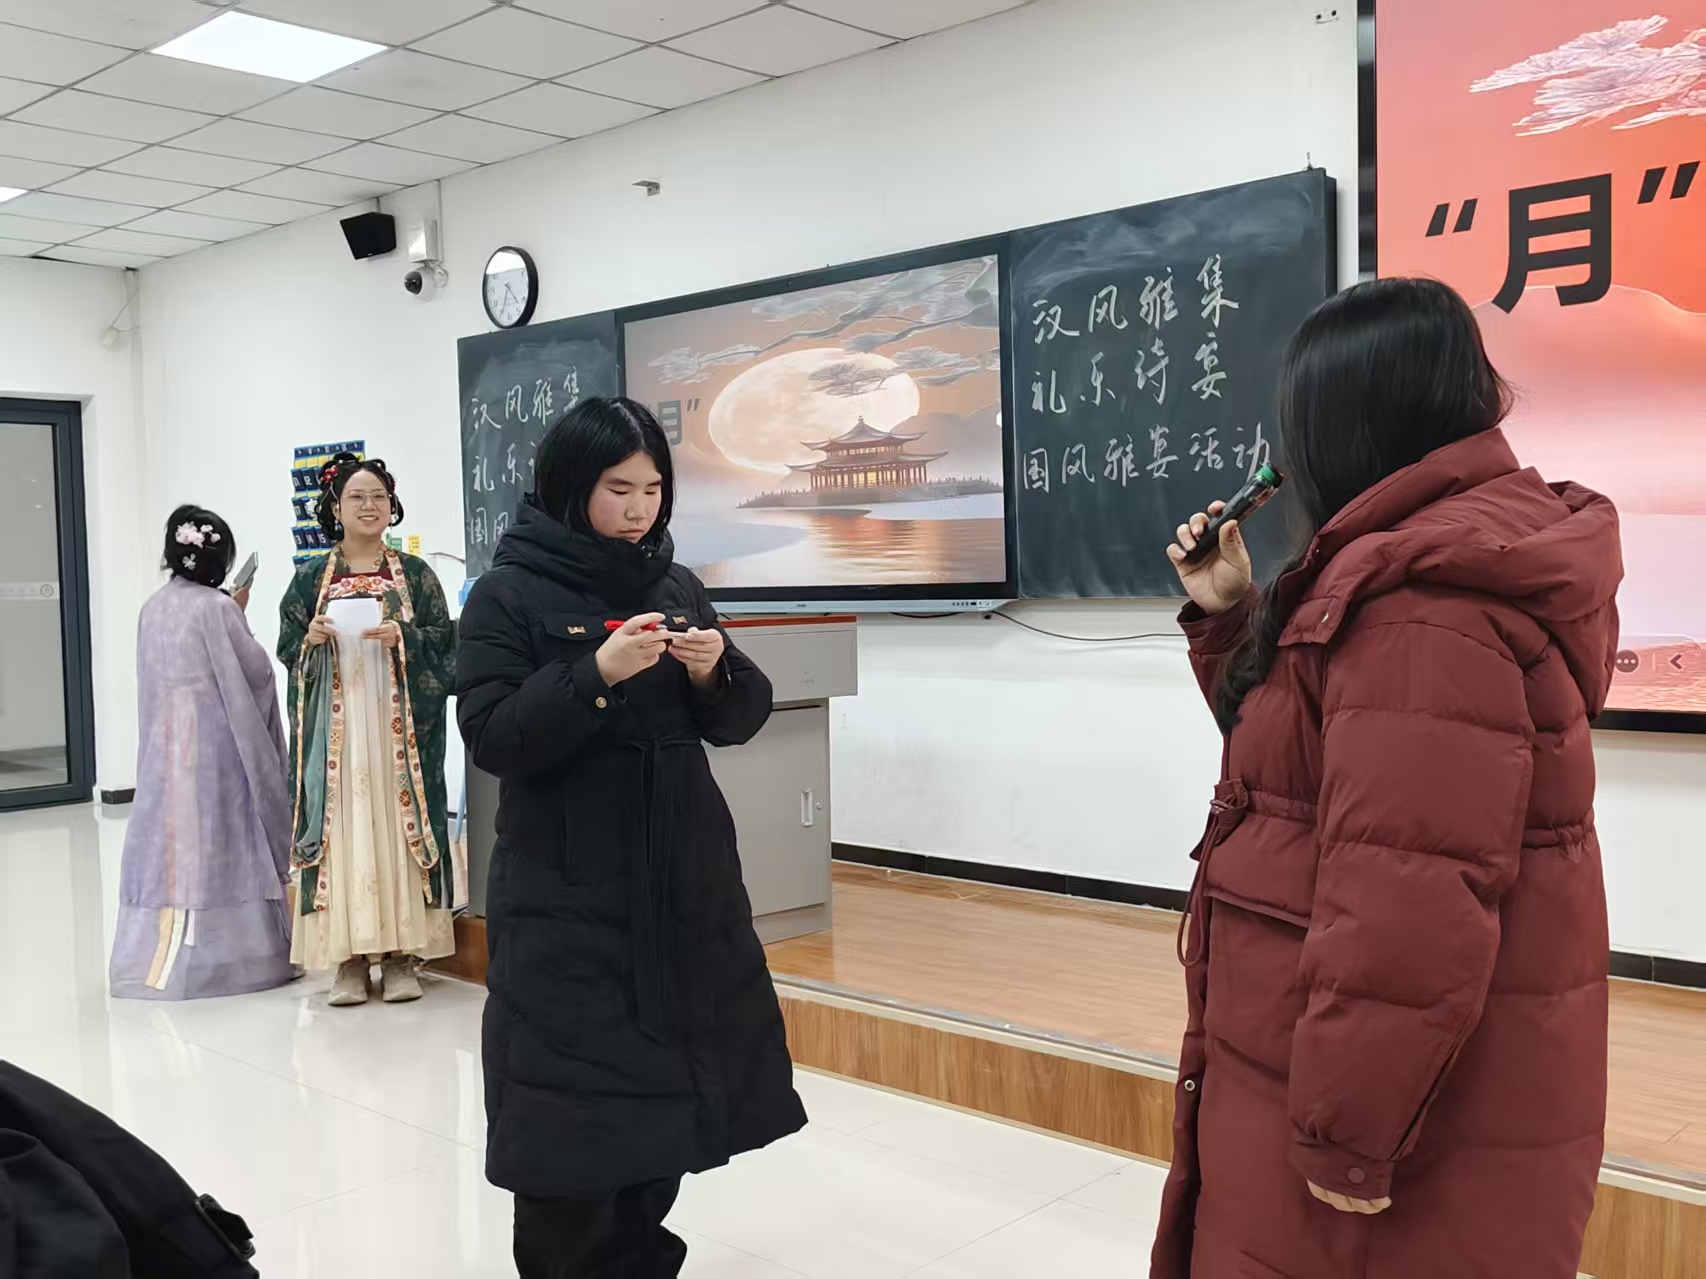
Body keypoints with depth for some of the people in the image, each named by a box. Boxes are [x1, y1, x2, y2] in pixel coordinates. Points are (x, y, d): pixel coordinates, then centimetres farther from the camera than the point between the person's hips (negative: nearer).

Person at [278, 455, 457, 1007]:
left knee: (399, 820, -2)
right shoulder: (311, 578, 10)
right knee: (342, 824, -2)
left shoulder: (414, 574, 7)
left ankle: (401, 952, 5)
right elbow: (288, 651, 10)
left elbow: (444, 644, 4)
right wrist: (313, 639, -10)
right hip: (337, 724, 1)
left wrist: (401, 638, -14)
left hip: (397, 723, -1)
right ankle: (350, 955, 5)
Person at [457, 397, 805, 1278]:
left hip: (682, 876, 5)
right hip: (566, 889, -5)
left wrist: (714, 673, -12)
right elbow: (492, 736, -13)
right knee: (572, 1086, -1)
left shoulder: (675, 586, 8)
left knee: (671, 1077, 12)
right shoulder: (508, 595, -5)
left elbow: (741, 720, 9)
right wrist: (597, 674, -23)